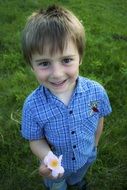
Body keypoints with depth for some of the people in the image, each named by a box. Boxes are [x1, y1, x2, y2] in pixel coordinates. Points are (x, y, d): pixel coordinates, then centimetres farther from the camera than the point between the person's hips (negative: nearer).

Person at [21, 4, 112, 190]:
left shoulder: (96, 91, -30)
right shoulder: (33, 106, -34)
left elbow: (99, 120, -10)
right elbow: (36, 140, -18)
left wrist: (94, 145, 4)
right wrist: (47, 157, -38)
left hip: (87, 158, 2)